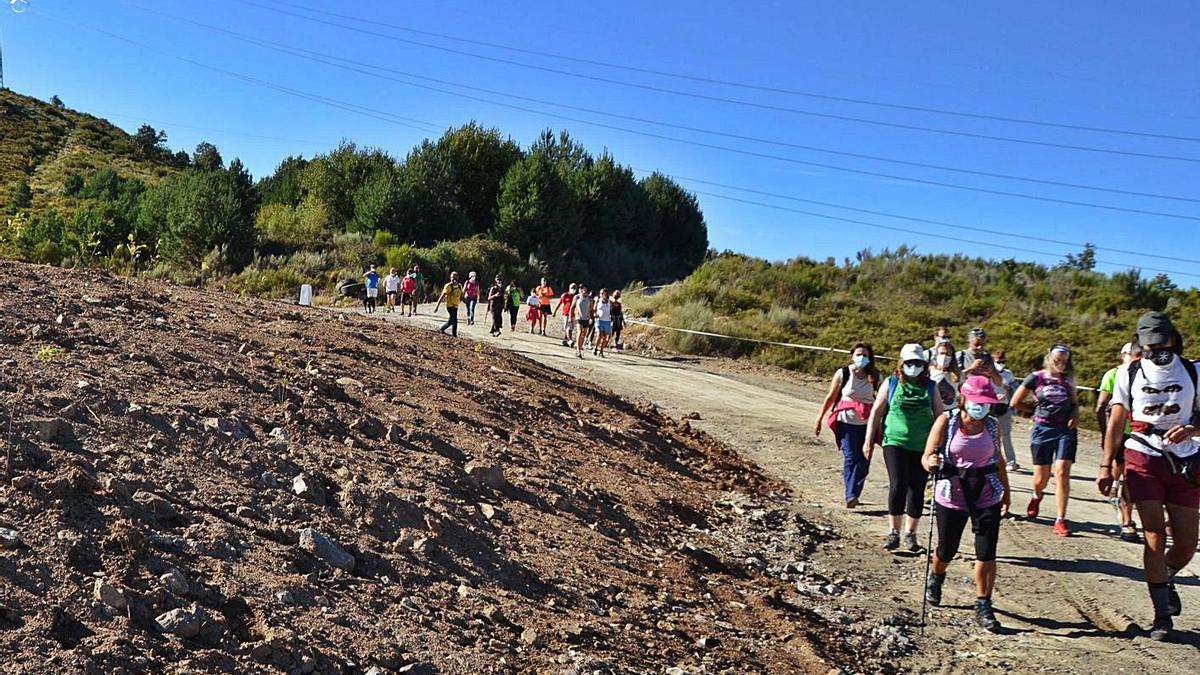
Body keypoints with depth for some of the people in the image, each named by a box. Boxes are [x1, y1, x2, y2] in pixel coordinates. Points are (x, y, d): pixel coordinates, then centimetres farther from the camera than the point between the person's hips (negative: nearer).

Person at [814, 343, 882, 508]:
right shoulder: (842, 373, -3)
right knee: (851, 458, -12)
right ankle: (851, 496, -12)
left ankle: (853, 495, 10)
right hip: (846, 421, -2)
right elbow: (830, 397, 4)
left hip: (867, 423, 2)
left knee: (864, 461, 0)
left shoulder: (875, 377, 2)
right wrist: (819, 419, 6)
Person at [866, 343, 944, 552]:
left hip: (922, 447, 2)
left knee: (917, 490, 4)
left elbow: (940, 416, 12)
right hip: (895, 443, -2)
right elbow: (876, 412, 6)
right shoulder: (891, 383, 3)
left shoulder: (930, 387, 7)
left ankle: (911, 534, 19)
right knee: (897, 486, -13)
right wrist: (869, 441, 3)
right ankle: (894, 532, 0)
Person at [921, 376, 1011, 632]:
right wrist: (931, 463, -32)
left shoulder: (992, 426, 2)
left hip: (987, 496, 2)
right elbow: (927, 457, -9)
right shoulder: (946, 421, -8)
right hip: (952, 495, -2)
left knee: (987, 553, -4)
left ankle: (983, 606, 10)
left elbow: (998, 461, 15)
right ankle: (936, 577, 45)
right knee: (947, 550, 11)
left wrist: (1006, 492, 17)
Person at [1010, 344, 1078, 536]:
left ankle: (1060, 521, -6)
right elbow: (1015, 402, 3)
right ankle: (1036, 496, 42)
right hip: (1043, 429, -2)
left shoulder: (1068, 380, 10)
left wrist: (1075, 415, 3)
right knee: (1042, 478, 4)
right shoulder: (1036, 377, 0)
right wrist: (1039, 410, 4)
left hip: (1066, 430, 2)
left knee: (1062, 474, -11)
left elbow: (1075, 403, 24)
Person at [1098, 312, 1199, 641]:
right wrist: (1106, 465, 1)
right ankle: (1162, 614, 4)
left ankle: (1166, 580, 35)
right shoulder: (1129, 373, 3)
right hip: (1143, 460, -1)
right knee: (1155, 536, -5)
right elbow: (1116, 422, 5)